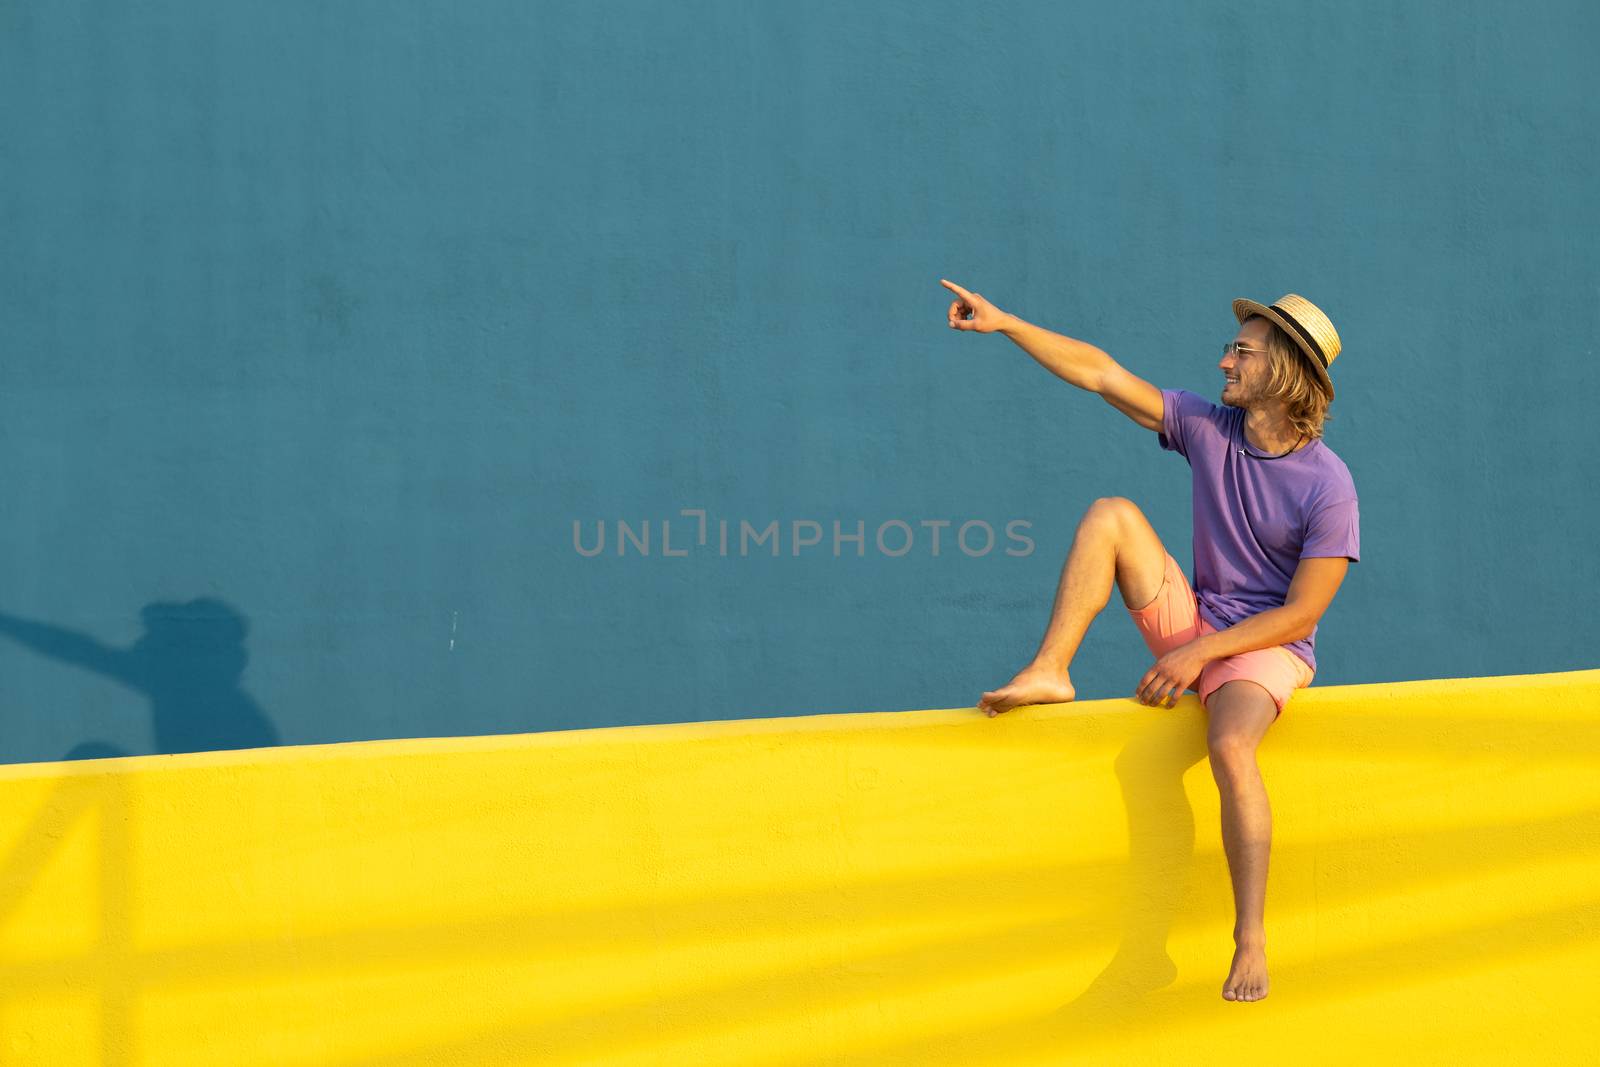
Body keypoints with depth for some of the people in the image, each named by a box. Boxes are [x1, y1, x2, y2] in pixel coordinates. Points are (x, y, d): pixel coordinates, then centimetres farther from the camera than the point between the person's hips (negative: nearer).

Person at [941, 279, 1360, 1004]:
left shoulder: (1328, 488, -17)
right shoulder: (1208, 428, -1)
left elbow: (1300, 615, -17)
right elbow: (1102, 374, -1)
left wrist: (1199, 653, -20)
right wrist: (1005, 324, -5)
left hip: (1266, 648, -6)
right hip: (1195, 628, 6)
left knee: (1229, 749, -36)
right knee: (1111, 515, -10)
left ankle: (1250, 943, -29)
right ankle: (1049, 674, -11)